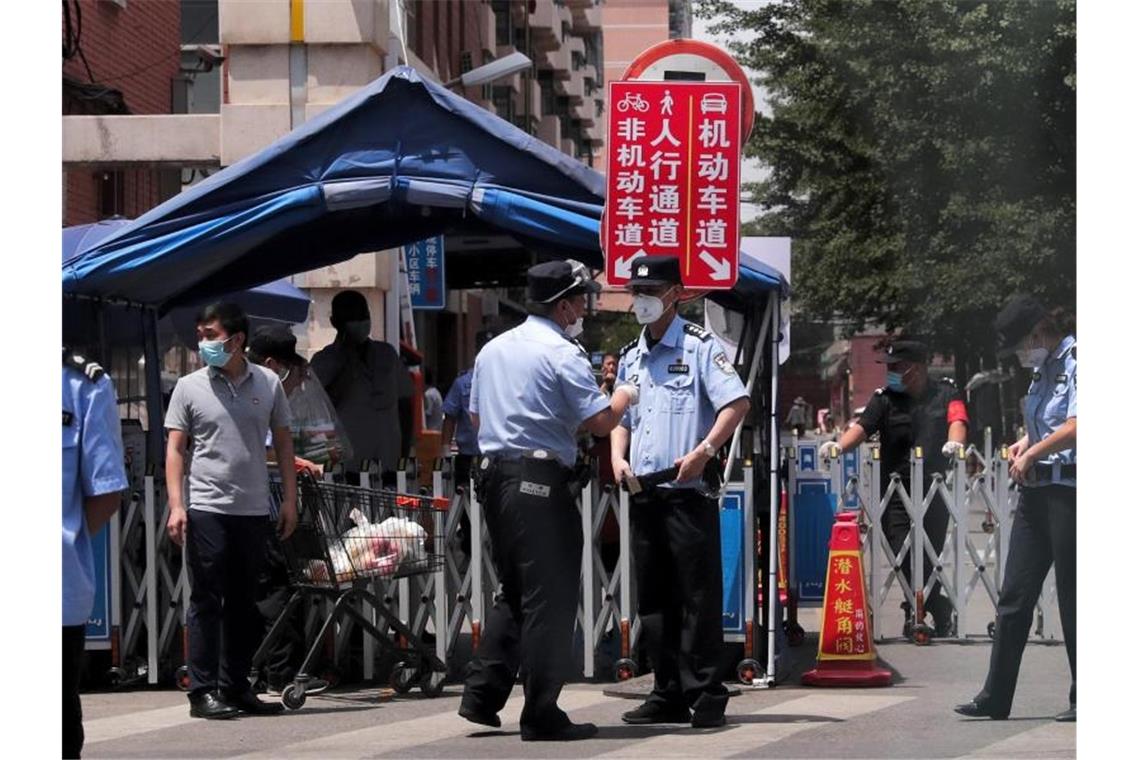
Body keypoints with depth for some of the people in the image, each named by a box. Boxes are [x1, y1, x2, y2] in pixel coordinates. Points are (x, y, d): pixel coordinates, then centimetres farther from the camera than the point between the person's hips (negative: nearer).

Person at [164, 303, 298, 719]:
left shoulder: (268, 384, 6)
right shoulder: (190, 387, 1)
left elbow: (283, 442, 13)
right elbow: (175, 449, 0)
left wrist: (290, 499, 7)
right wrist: (176, 505, -11)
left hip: (254, 510, 3)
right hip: (207, 510, -3)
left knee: (243, 603, 10)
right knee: (207, 601, -3)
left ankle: (235, 687, 18)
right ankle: (203, 691, -1)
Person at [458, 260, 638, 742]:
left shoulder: (493, 349, 15)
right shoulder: (563, 354, -10)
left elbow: (476, 416, 24)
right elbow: (600, 422, -13)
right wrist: (622, 398, 6)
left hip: (493, 475, 8)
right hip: (539, 482, -8)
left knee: (514, 592, 18)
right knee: (549, 598, -4)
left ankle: (482, 695, 12)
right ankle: (541, 715, -4)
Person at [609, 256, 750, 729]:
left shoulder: (700, 346, -2)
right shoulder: (630, 357, 18)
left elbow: (736, 402, -12)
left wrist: (704, 451, -22)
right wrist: (618, 457, 6)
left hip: (689, 490, -7)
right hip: (643, 492, 7)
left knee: (698, 595, -7)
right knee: (653, 598, 8)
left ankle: (705, 695, -5)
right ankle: (670, 695, 14)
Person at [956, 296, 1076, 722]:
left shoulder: (1077, 362, -11)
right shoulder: (1044, 367, 17)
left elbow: (1076, 428, -24)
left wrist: (1032, 455, -15)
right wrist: (1024, 444, 12)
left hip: (1068, 489, -9)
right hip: (1037, 490, 9)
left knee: (1073, 596, -2)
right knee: (1014, 595, 7)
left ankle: (1084, 699, 7)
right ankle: (995, 699, 9)